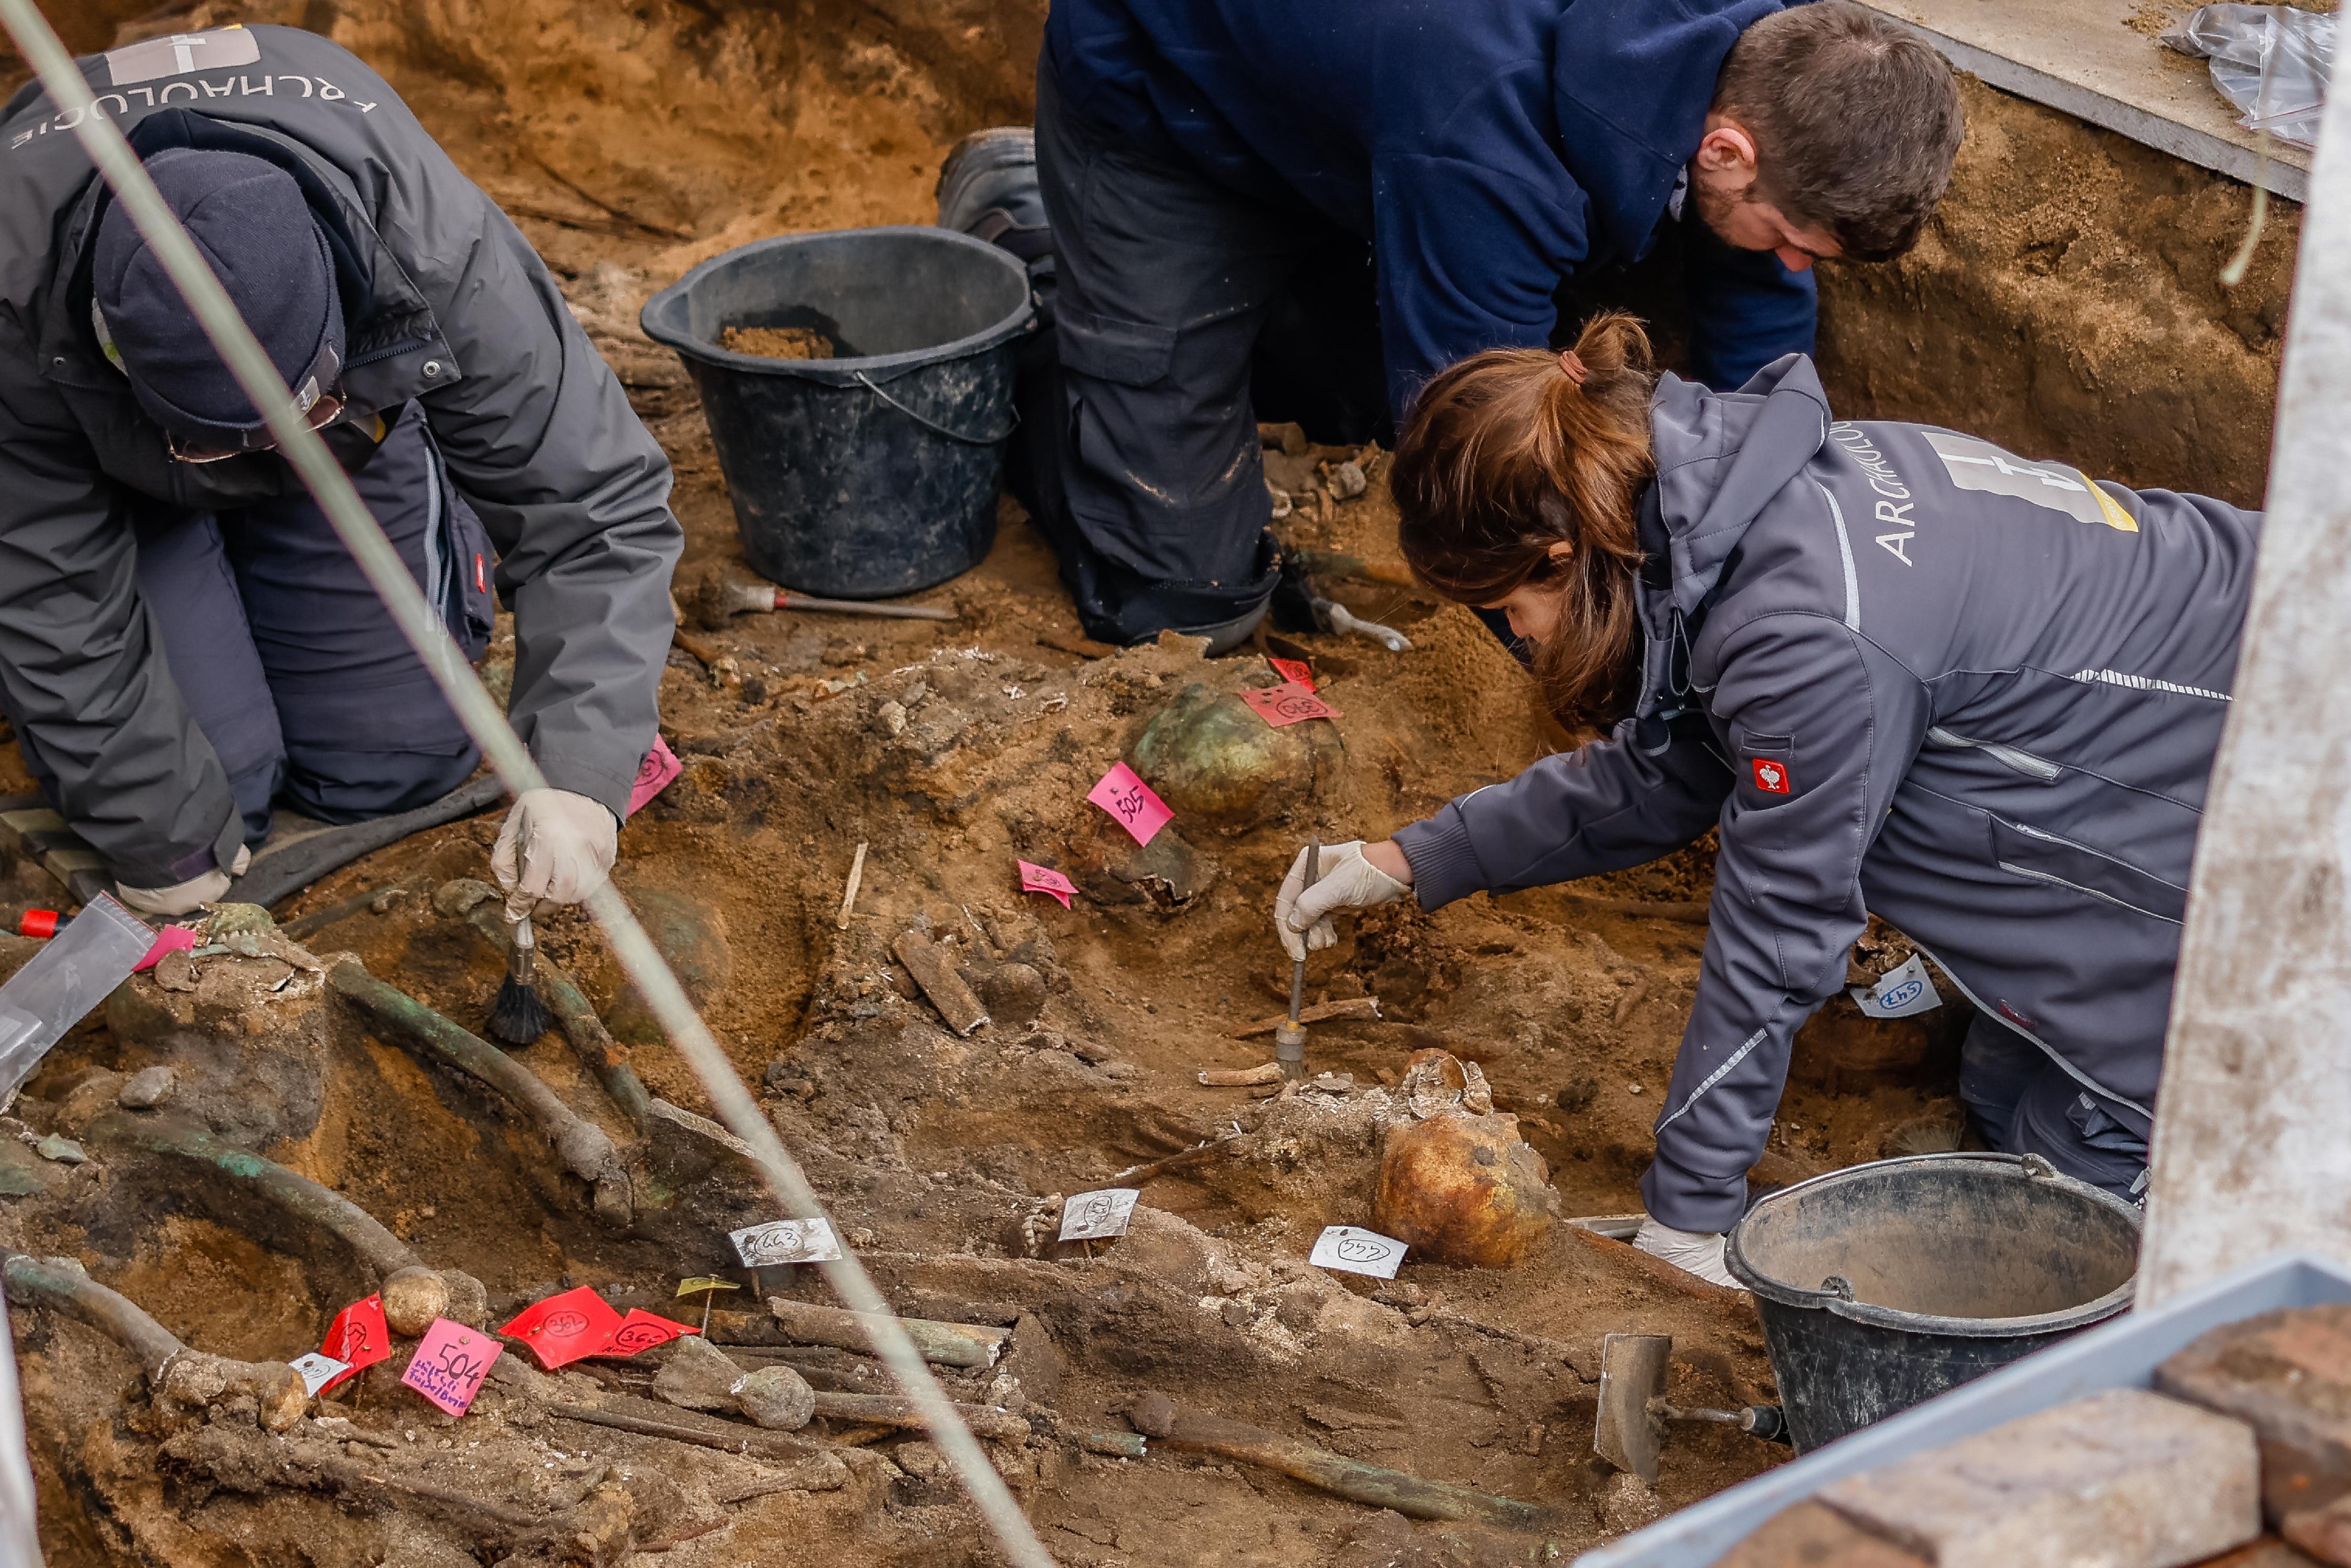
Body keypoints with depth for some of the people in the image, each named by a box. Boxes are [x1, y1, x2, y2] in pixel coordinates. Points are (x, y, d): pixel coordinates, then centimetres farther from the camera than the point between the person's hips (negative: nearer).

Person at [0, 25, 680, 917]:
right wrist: (161, 836, -22)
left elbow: (596, 507, -34)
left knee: (392, 772, -1)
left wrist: (578, 775, -46)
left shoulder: (437, 247, -42)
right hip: (111, 464, -1)